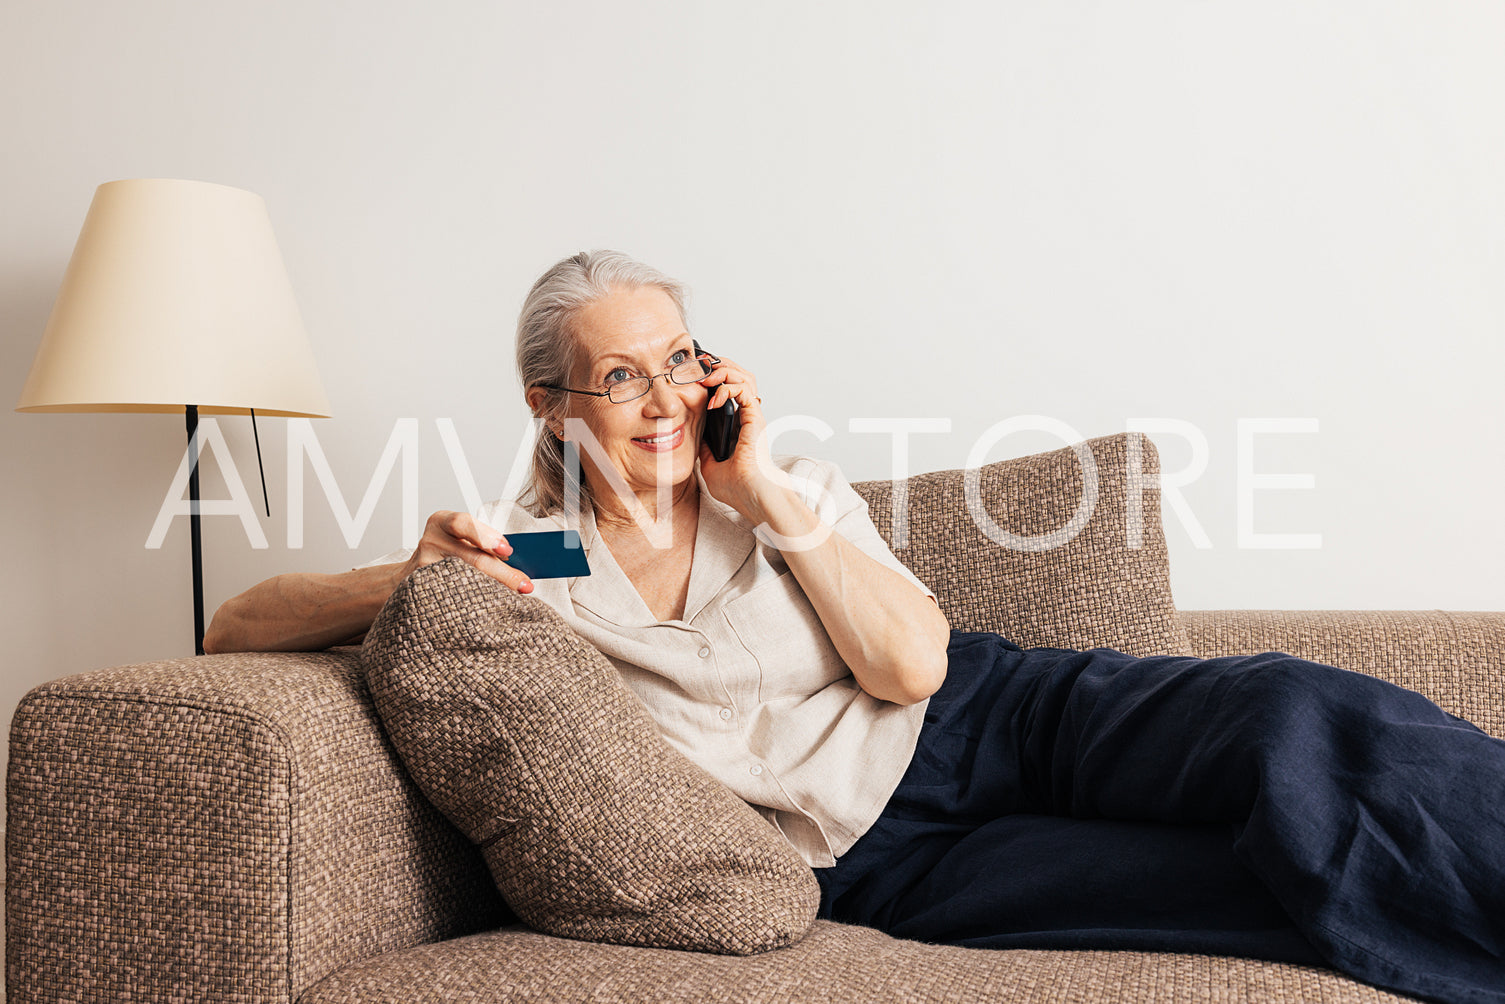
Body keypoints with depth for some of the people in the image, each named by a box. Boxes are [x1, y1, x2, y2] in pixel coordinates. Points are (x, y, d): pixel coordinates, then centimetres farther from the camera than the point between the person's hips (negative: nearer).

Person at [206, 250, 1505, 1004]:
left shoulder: (789, 490, 6)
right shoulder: (523, 552, 1)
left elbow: (912, 665, -6)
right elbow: (235, 626, -2)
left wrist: (766, 494, -10)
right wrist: (411, 575, -22)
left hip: (994, 716, 3)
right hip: (880, 856, -3)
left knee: (1298, 728, -24)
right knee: (1316, 879, -23)